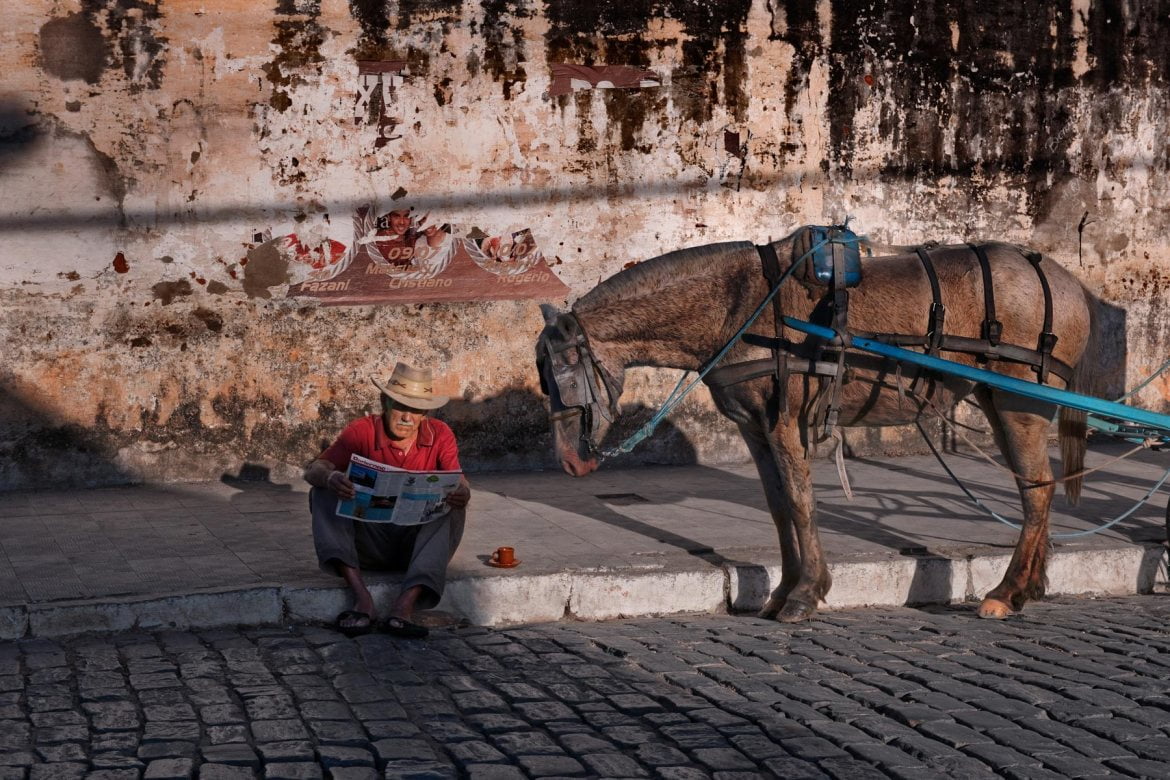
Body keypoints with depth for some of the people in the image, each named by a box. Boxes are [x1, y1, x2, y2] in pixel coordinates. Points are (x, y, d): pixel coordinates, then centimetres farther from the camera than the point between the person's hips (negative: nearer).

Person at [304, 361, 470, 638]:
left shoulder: (440, 435, -2)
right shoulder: (362, 431, -7)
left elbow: (459, 483, -14)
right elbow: (314, 470, -18)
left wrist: (462, 494, -41)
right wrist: (330, 477, -44)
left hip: (417, 541, 0)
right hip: (370, 541, 0)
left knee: (453, 509, -27)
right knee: (323, 493, -21)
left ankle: (405, 605, -43)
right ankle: (360, 595, -40)